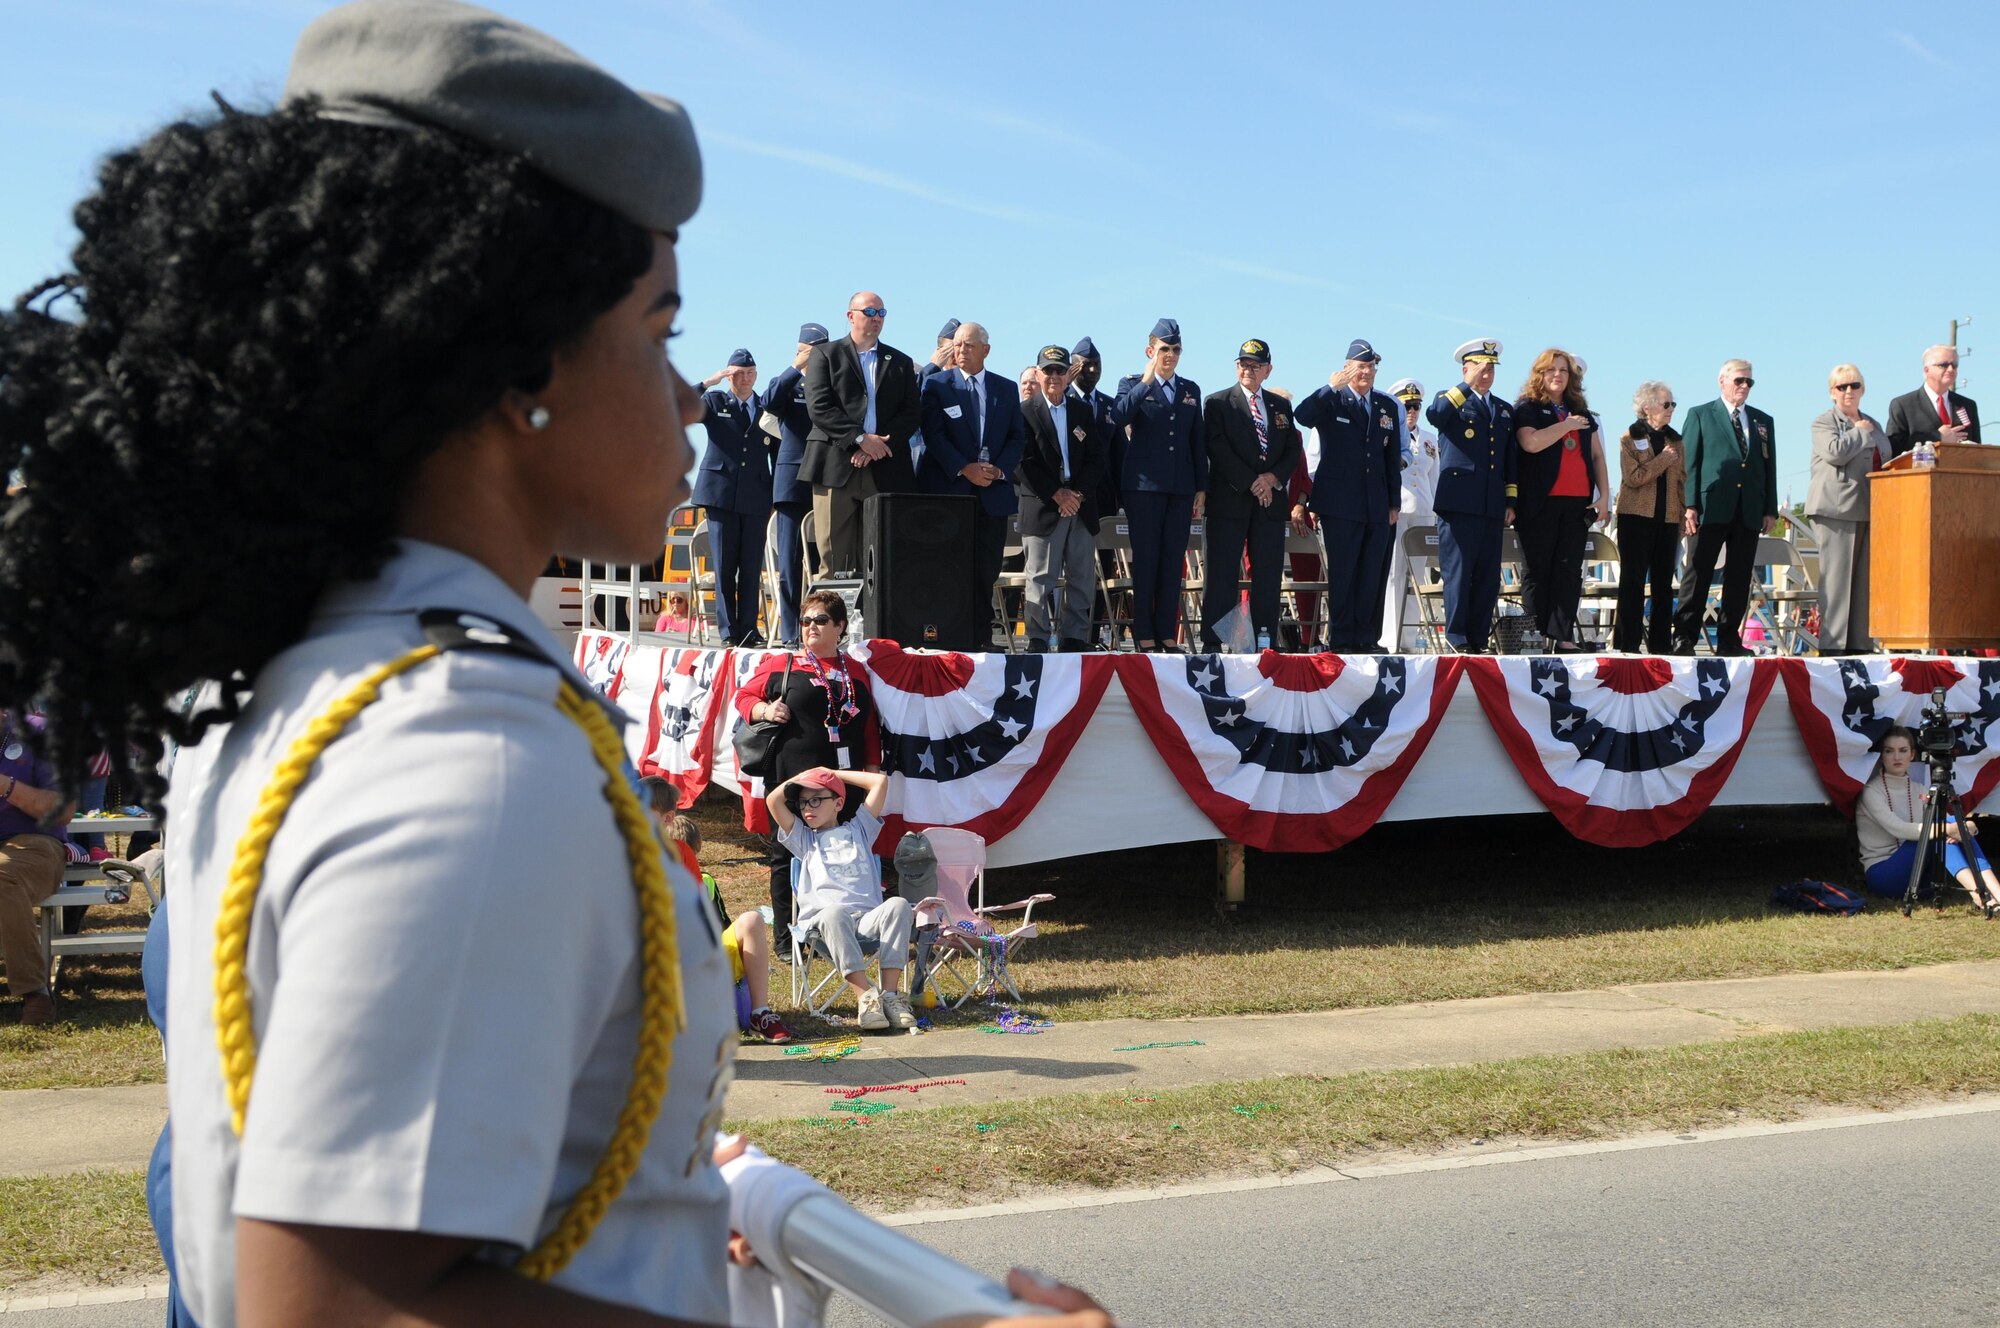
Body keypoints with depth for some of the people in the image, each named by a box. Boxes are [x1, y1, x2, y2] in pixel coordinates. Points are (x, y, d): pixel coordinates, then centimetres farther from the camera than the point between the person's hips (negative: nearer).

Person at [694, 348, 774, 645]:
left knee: (752, 566, -1)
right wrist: (710, 382, -11)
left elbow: (778, 453, 13)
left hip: (756, 497, 1)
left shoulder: (768, 409, 12)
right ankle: (728, 631, 1)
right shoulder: (715, 402, 10)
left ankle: (748, 629, 3)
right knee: (724, 565, -2)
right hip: (721, 494, -1)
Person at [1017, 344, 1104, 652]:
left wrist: (1078, 493, -6)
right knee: (1041, 579, -4)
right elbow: (1024, 463, -6)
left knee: (1082, 578, 4)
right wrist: (1057, 494, -12)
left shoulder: (1083, 411, 14)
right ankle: (1038, 641, -1)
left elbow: (1096, 457, 9)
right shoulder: (1025, 412, 1)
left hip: (1082, 506, 4)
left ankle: (1074, 639, 9)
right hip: (1042, 508, -4)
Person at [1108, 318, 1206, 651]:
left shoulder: (1191, 390, 15)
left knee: (1173, 562, 4)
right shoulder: (1132, 384, 3)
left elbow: (1197, 441, 15)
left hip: (1181, 488, 4)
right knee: (1145, 561, -2)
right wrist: (1146, 381, -21)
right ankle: (1144, 635, 2)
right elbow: (1118, 418, -17)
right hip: (1144, 485, -4)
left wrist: (1201, 487, 11)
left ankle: (1167, 634, 8)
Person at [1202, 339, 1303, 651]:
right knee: (1222, 574, -6)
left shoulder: (1281, 406, 18)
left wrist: (1272, 478, -6)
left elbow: (1293, 451, 13)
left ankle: (1266, 641, 4)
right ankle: (1213, 642, -5)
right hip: (1230, 500, -4)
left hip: (1271, 500, 4)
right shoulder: (1217, 403, 4)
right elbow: (1218, 449, -7)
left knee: (1269, 575, 1)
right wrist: (1251, 483, -12)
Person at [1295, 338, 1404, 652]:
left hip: (1378, 506, 4)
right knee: (1342, 573, -2)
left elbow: (1394, 458, 16)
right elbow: (1302, 416, -21)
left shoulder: (1388, 406, 15)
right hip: (1340, 504, -4)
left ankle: (1366, 638, 11)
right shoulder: (1330, 402, 1)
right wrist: (1332, 387, -31)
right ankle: (1341, 640, 3)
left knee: (1374, 576, 4)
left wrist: (1395, 502, 13)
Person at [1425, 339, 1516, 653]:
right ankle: (1457, 638, -2)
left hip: (1492, 507, 5)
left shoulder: (1505, 411, 22)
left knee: (1488, 577, 3)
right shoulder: (1450, 400, 7)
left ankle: (1478, 639, 8)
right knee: (1458, 572, -6)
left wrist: (1511, 502, 12)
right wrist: (1468, 386, -16)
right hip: (1459, 504, -5)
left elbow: (1511, 460, 20)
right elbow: (1434, 415, -19)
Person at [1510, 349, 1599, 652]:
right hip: (1540, 502, -5)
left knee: (1569, 571, 0)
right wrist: (1566, 425, -7)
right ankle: (1535, 636, 1)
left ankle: (1563, 637, 1)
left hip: (1577, 502, 5)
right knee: (1537, 572, -1)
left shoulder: (1581, 412, 19)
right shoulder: (1526, 408, 3)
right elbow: (1531, 442, -16)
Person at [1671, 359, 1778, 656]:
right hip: (1712, 507, -4)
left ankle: (1729, 639, 9)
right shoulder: (1700, 415, 8)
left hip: (1749, 511, 4)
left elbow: (1770, 467, 15)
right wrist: (1690, 505, -8)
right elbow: (1690, 463, 1)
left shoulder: (1763, 421, 19)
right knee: (1698, 574, -6)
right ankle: (1684, 637, -5)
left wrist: (1770, 509, 6)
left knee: (1739, 579, 4)